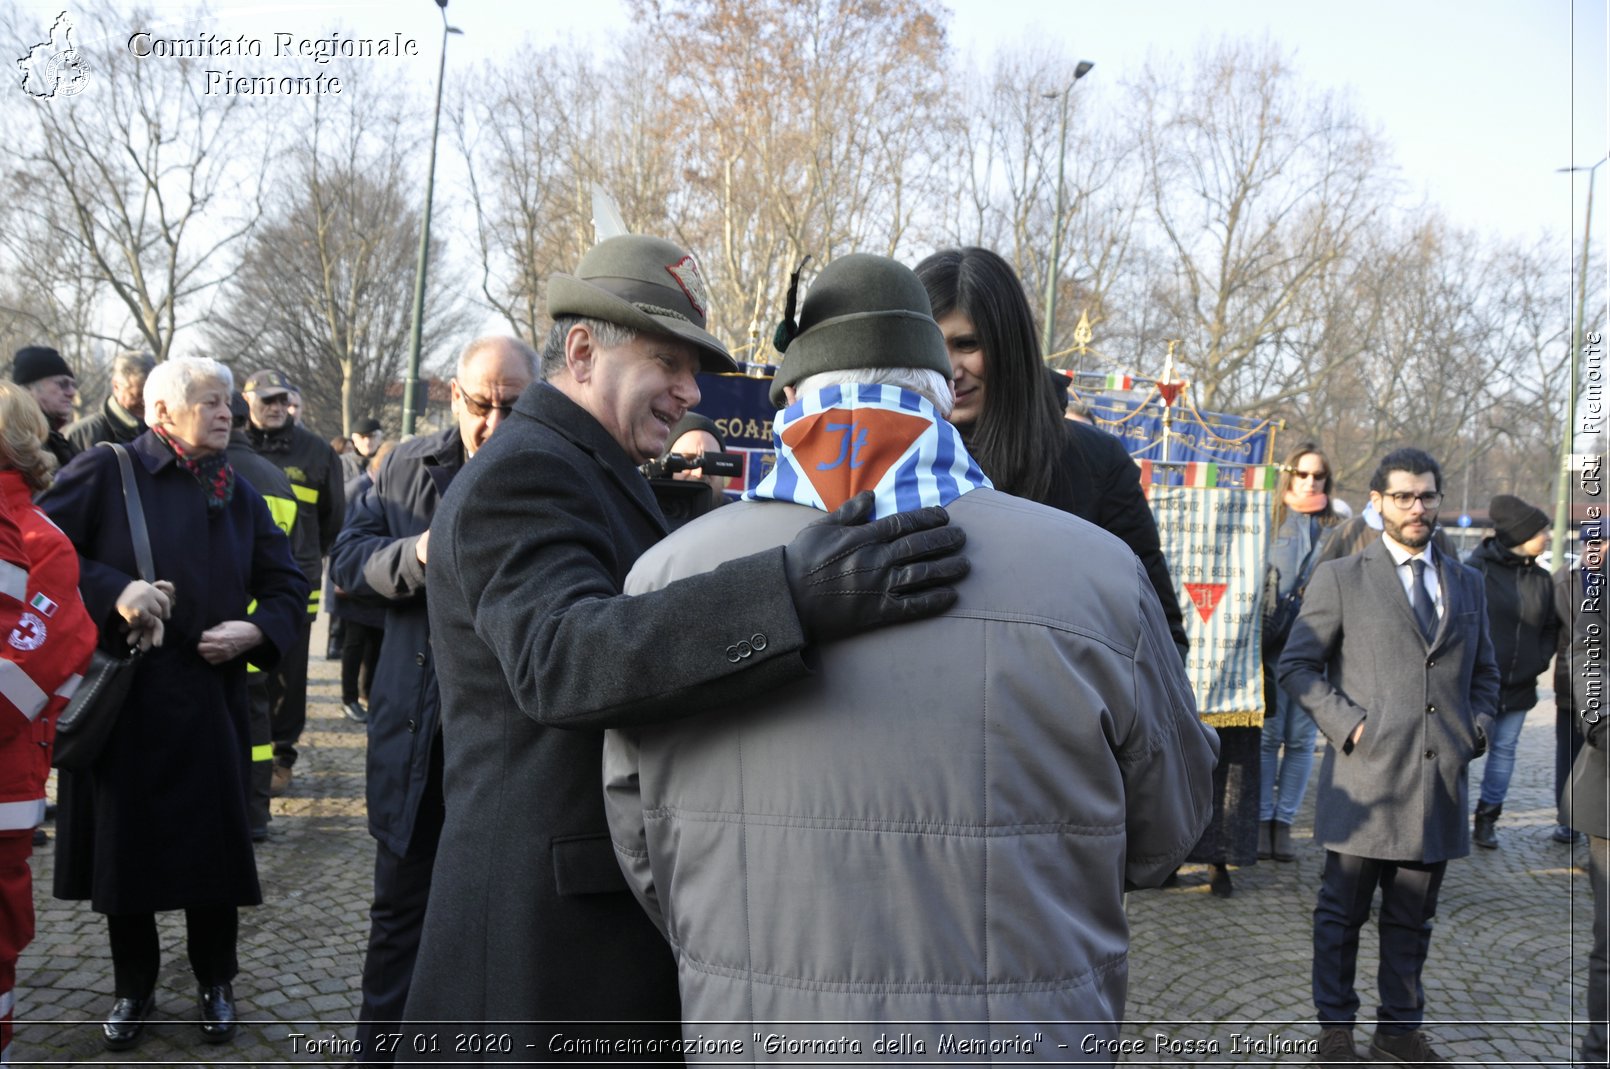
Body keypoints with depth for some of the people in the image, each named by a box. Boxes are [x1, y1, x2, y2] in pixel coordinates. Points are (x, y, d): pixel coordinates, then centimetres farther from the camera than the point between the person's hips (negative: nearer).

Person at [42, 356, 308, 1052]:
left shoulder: (238, 494, 9)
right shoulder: (105, 472, -3)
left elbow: (287, 583, 12)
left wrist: (257, 631, -6)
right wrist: (113, 590, -22)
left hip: (209, 701, 3)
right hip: (120, 699, -2)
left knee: (215, 844, 7)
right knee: (124, 845, 9)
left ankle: (215, 981, 28)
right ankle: (133, 987, 29)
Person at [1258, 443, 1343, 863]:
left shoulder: (1336, 529, 10)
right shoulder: (1268, 521, 5)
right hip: (1273, 643, -2)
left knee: (1301, 738, 4)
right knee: (1269, 734, -3)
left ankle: (1284, 821, 12)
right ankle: (1262, 819, 6)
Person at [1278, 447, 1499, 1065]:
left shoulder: (1467, 584, 15)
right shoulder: (1340, 578, 1)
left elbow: (1484, 673, 23)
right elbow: (1296, 665, -1)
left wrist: (1477, 728, 6)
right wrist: (1347, 724, -11)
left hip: (1440, 780, 4)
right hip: (1366, 774, -4)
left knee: (1412, 918, 14)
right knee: (1343, 912, 5)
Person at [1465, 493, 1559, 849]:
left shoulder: (1541, 580, 8)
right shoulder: (1476, 569, -10)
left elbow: (1550, 629, 15)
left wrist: (1538, 663, 1)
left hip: (1519, 687, 6)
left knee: (1504, 750, 12)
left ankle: (1487, 820, 24)